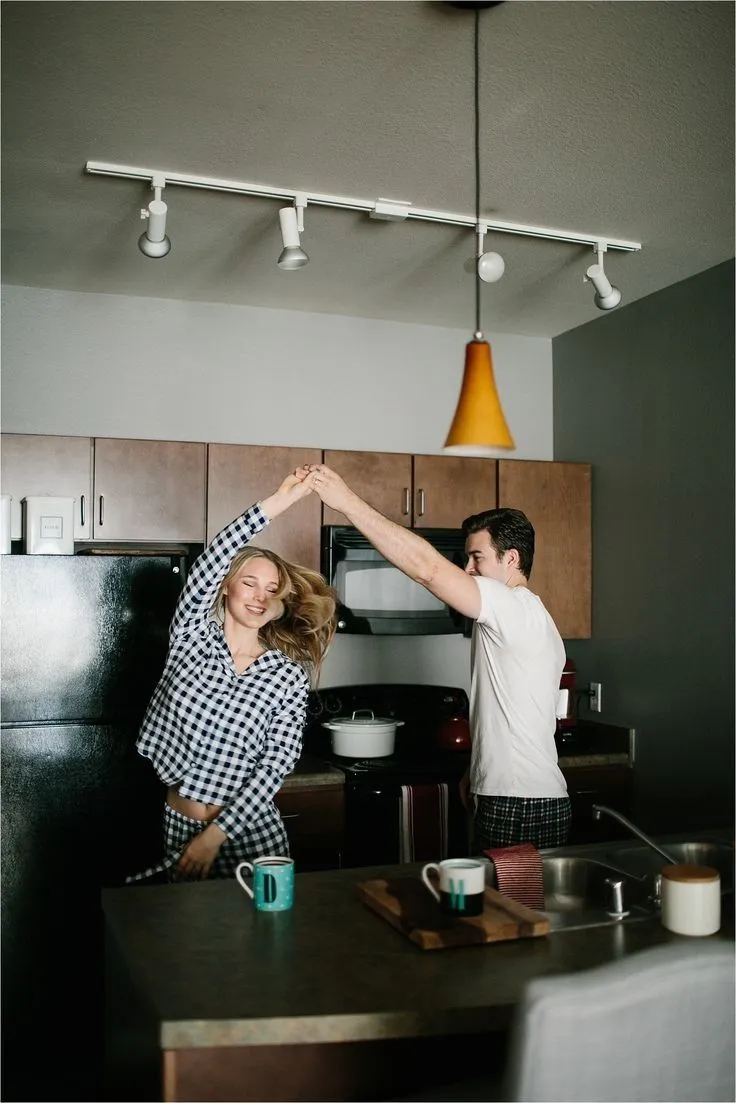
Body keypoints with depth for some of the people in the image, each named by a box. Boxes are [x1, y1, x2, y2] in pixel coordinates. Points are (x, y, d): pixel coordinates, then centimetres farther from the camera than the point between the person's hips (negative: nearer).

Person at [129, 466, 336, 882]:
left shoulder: (290, 674, -3)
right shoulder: (193, 636, -1)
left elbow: (277, 763, -10)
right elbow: (209, 564, -18)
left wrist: (216, 834, -18)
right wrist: (279, 502, -26)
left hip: (249, 830, 0)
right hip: (180, 826, 1)